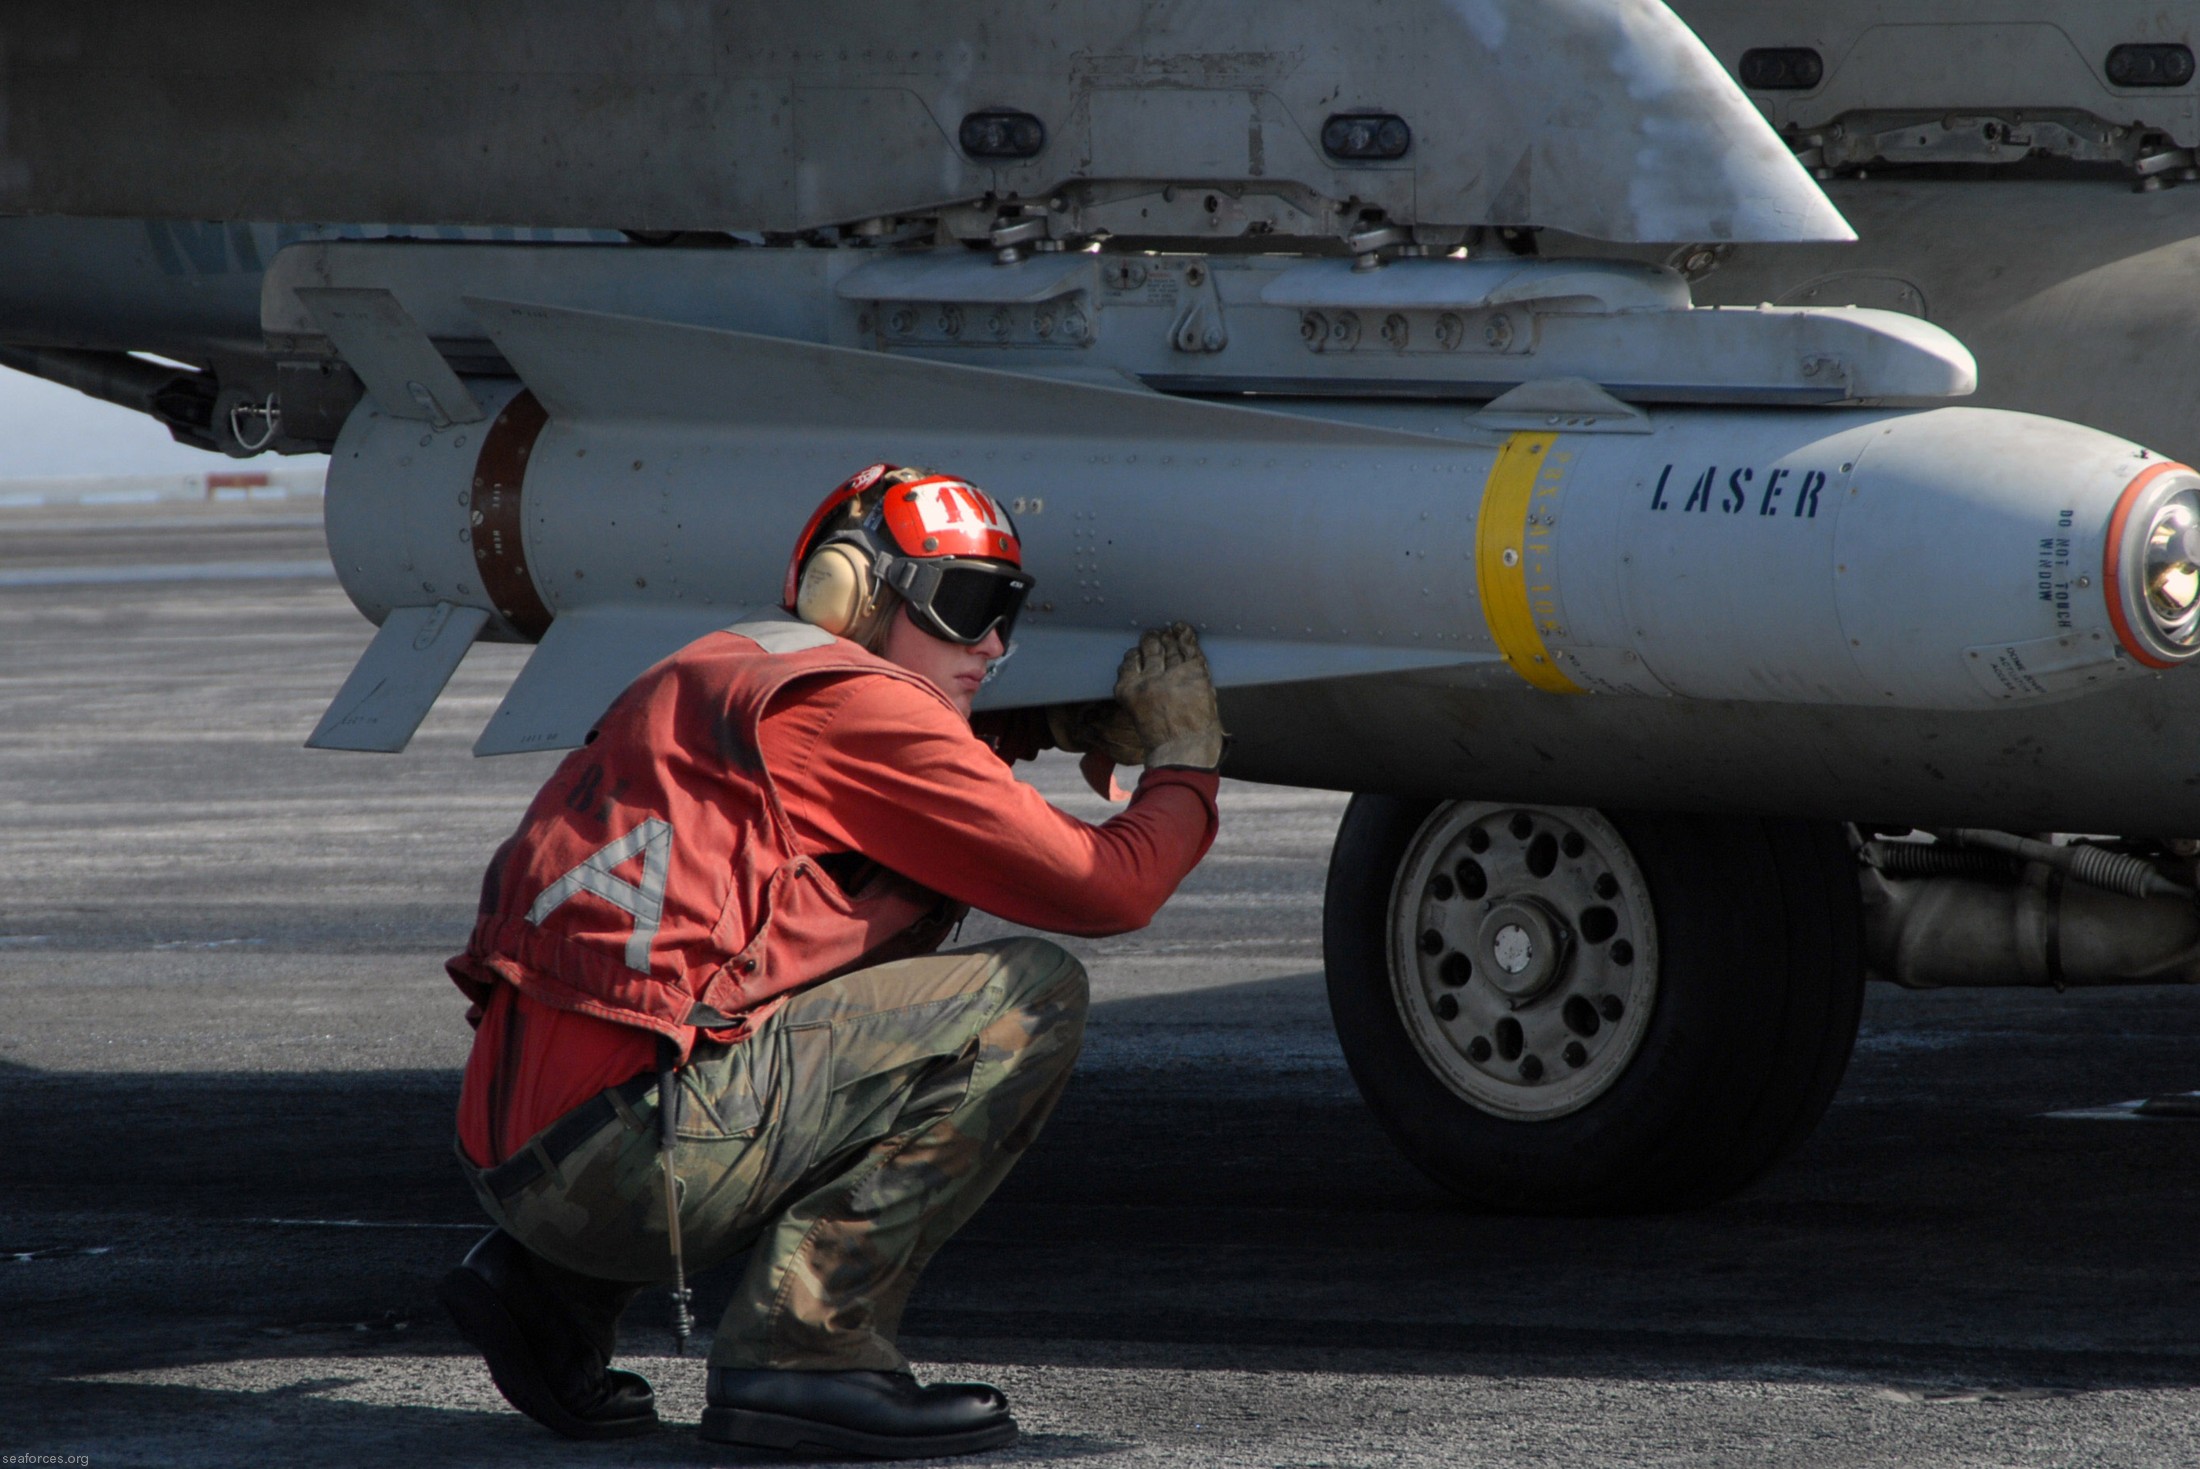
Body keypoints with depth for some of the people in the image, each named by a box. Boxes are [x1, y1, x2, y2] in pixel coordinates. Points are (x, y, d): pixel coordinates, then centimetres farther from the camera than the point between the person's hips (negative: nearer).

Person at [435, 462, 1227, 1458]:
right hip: (632, 1159, -9)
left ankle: (547, 1289, 20)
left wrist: (1053, 724, 29)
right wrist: (1187, 759, 16)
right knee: (1031, 996, -5)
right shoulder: (859, 705, -3)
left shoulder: (724, 672, 24)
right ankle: (802, 1349, -10)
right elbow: (1107, 888, -2)